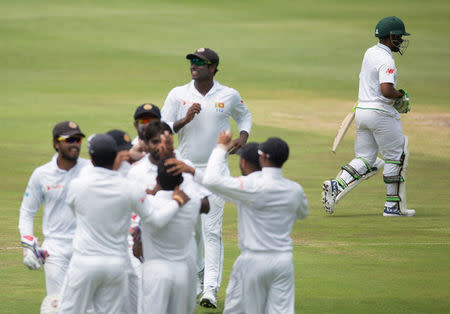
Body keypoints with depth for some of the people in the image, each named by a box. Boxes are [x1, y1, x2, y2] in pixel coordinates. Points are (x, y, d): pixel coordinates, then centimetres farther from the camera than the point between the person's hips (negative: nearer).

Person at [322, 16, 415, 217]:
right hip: (381, 113, -8)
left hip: (362, 111, 8)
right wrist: (401, 95, -9)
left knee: (365, 160, 10)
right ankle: (392, 206, 8)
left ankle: (336, 186, -12)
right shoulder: (386, 60, -17)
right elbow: (386, 90, -28)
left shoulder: (370, 53, 12)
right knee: (395, 157, 5)